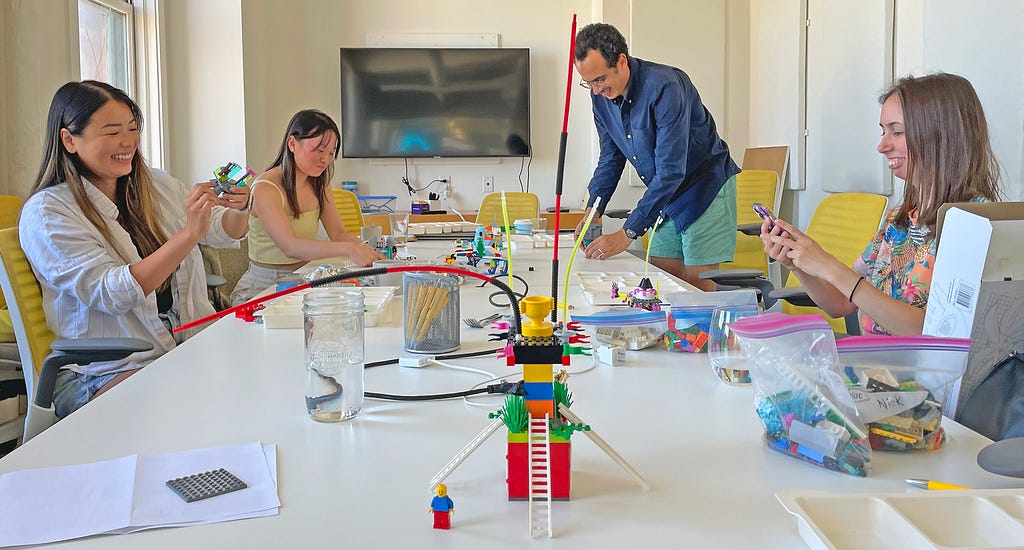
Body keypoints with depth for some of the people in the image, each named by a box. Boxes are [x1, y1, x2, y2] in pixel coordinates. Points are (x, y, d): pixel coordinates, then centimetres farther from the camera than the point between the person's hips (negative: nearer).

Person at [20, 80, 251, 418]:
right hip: (105, 374, -6)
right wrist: (189, 233, -26)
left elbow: (225, 233, 17)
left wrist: (238, 210, -8)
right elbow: (113, 294, -18)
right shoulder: (46, 212, -7)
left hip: (193, 343, 6)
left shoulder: (157, 185, 11)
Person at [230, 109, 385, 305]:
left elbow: (338, 233, 3)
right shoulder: (265, 189, -16)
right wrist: (348, 249, -40)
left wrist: (363, 247, -20)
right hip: (261, 288, -7)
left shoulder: (319, 184, 8)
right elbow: (290, 246, -29)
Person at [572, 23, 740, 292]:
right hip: (665, 195, 7)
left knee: (696, 284, -8)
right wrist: (592, 211, -9)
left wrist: (626, 234, -33)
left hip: (706, 187, -7)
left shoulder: (664, 87, -29)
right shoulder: (602, 96, -5)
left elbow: (671, 171, -32)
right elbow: (610, 159, 7)